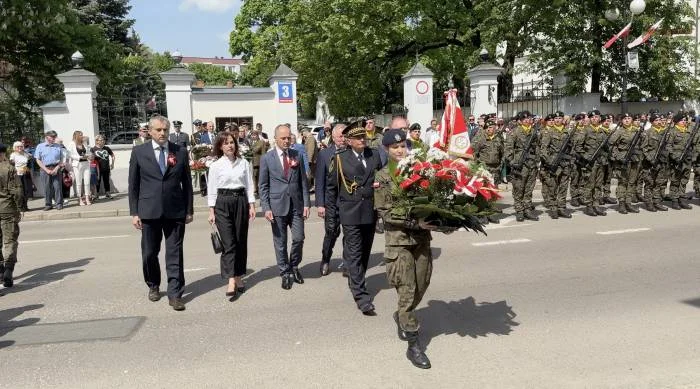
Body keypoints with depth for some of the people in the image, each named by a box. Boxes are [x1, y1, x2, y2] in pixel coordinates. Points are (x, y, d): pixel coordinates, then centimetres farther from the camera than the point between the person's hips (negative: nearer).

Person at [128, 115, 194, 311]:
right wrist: (134, 212, 0)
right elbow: (133, 184, 4)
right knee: (149, 253, 10)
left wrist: (189, 210, 5)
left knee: (175, 254, 2)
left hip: (175, 211, 0)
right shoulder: (139, 152, 2)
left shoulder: (180, 151, 4)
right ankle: (153, 286, 34)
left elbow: (186, 182, 7)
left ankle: (175, 293, 9)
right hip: (149, 211, 0)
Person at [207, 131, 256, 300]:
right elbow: (212, 190, 2)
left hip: (241, 202, 2)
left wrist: (251, 206, 1)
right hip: (223, 203, -2)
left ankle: (238, 277, 20)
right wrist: (211, 211, -1)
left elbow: (249, 185, 7)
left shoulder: (244, 163, 5)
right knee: (228, 243, -8)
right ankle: (231, 282, -12)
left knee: (241, 241, 7)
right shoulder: (216, 166, 1)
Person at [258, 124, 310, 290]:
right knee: (280, 243, 5)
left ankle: (294, 267, 26)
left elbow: (303, 181, 7)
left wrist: (306, 203, 1)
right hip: (277, 205, -2)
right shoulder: (266, 158, -1)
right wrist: (266, 208, -7)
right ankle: (285, 273, 20)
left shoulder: (296, 155, 6)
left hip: (296, 204, 2)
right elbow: (263, 185, 0)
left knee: (299, 239, 1)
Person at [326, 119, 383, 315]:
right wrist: (331, 209, 3)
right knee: (354, 254, -6)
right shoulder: (340, 158, -4)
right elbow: (331, 186, 3)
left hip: (371, 211, 4)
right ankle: (361, 296, -4)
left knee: (365, 252, 15)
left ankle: (355, 282, 35)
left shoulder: (375, 155, 6)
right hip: (350, 213, -4)